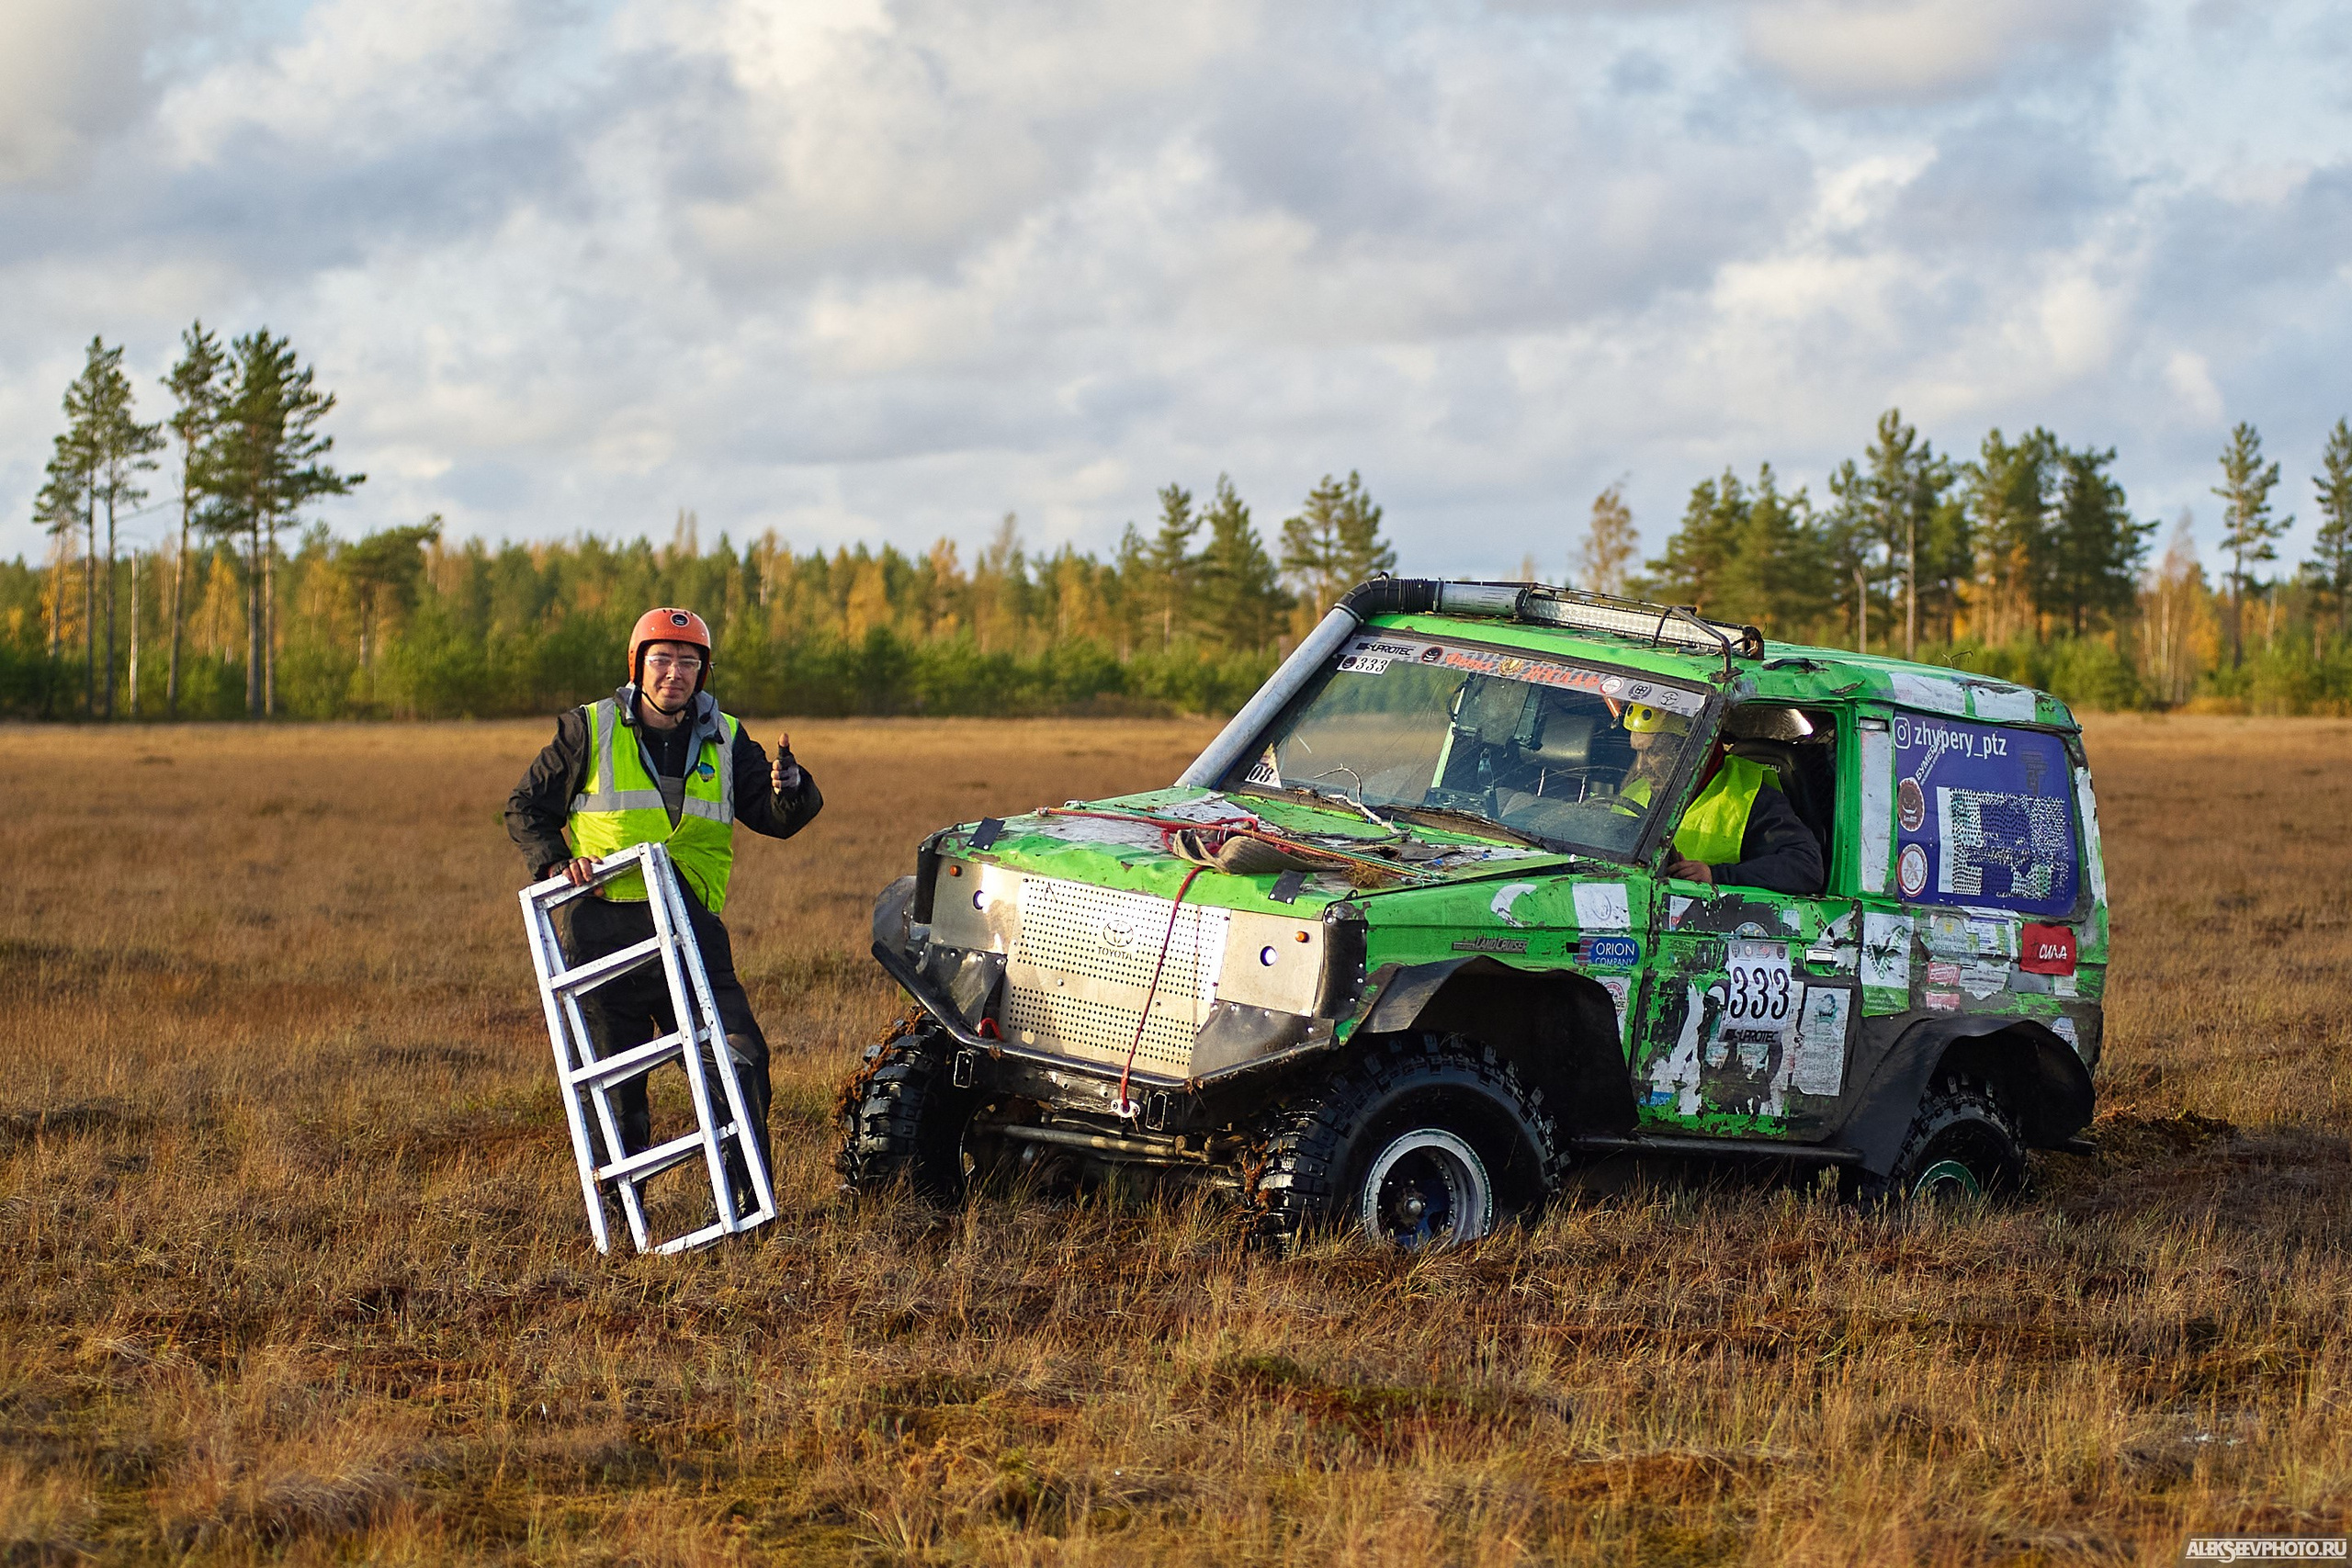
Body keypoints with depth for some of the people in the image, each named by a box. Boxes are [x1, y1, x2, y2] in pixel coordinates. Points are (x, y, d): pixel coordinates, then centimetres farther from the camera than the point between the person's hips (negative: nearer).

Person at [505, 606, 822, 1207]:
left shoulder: (726, 740, 9)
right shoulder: (590, 731, 3)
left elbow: (779, 818, 3)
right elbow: (526, 807, 11)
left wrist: (789, 786, -20)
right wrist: (556, 864, -6)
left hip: (690, 928, 2)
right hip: (602, 926, -2)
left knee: (741, 1058, -12)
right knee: (614, 1079, 3)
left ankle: (745, 1197, -4)